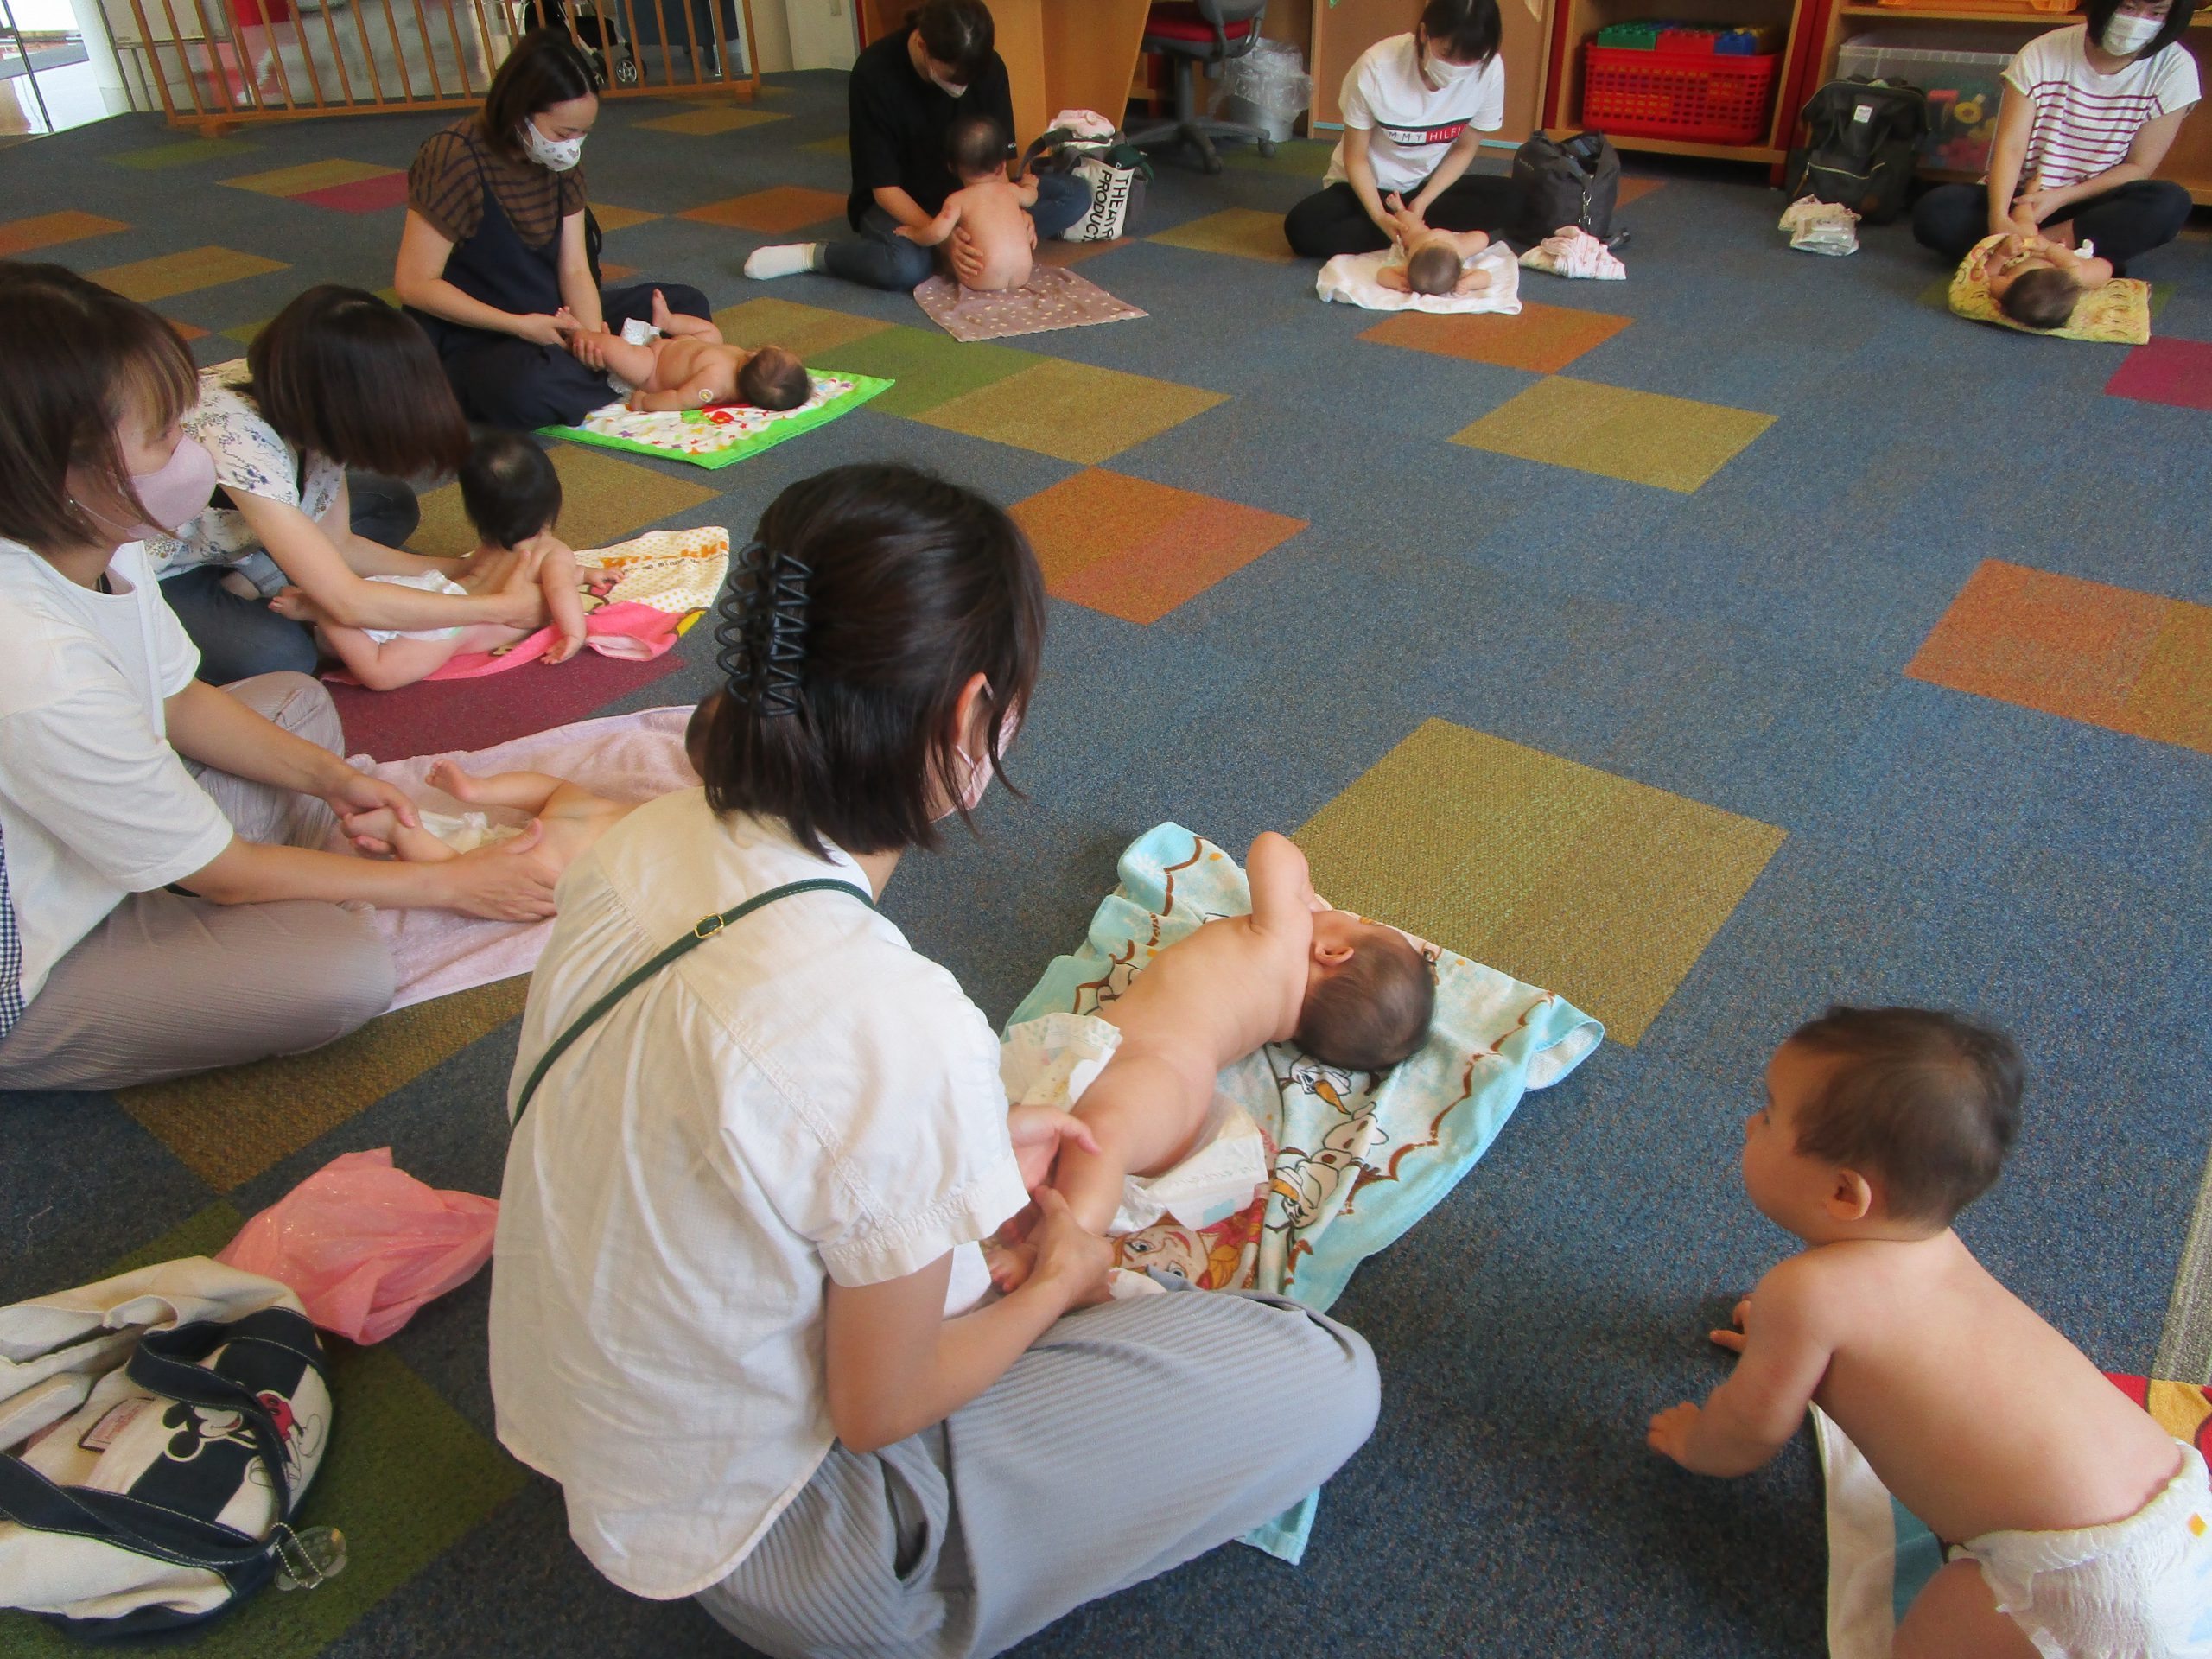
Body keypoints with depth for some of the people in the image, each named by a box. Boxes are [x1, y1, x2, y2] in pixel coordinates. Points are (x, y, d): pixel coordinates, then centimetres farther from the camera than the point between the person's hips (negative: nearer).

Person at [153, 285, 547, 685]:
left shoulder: (304, 407, -16)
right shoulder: (240, 439, -39)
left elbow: (336, 543, -5)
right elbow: (349, 604, -38)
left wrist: (461, 569, -13)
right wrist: (499, 608, -33)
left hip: (227, 545, 8)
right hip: (160, 573, -7)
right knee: (282, 656, -32)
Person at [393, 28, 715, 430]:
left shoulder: (560, 161, 1)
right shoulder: (454, 159, -21)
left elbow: (574, 269, -3)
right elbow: (414, 284, -20)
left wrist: (594, 336, -24)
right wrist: (520, 325, -25)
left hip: (551, 320, 7)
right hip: (470, 341, -7)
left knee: (687, 303, 2)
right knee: (525, 387, -42)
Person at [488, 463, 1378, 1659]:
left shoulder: (646, 844, -14)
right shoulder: (893, 1029, -37)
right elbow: (879, 1412, -20)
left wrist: (965, 1153, 5)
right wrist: (1057, 1286, -2)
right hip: (757, 1543, -7)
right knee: (1326, 1381, -3)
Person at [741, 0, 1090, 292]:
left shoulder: (989, 67, -13)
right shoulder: (875, 72, -24)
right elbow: (885, 187, -22)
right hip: (899, 201, -5)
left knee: (1076, 194, -15)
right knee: (906, 267, -41)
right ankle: (810, 254, -15)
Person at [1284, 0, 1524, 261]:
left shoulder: (1490, 71, -19)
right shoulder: (1376, 68, -26)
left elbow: (1463, 149, -4)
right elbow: (1355, 156, -15)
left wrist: (1423, 201, -18)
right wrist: (1379, 216, -29)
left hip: (1431, 184, 2)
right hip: (1370, 185, -1)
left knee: (1513, 200, -22)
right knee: (1301, 228, -31)